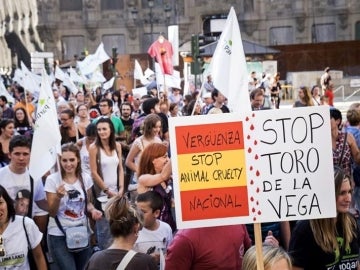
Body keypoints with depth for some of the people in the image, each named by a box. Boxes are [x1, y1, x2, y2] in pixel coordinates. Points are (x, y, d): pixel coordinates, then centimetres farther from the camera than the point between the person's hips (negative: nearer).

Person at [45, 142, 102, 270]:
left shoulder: (85, 179, -1)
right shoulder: (52, 179, -12)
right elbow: (52, 213, -11)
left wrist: (93, 210, -7)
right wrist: (58, 197, -29)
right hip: (59, 235, -4)